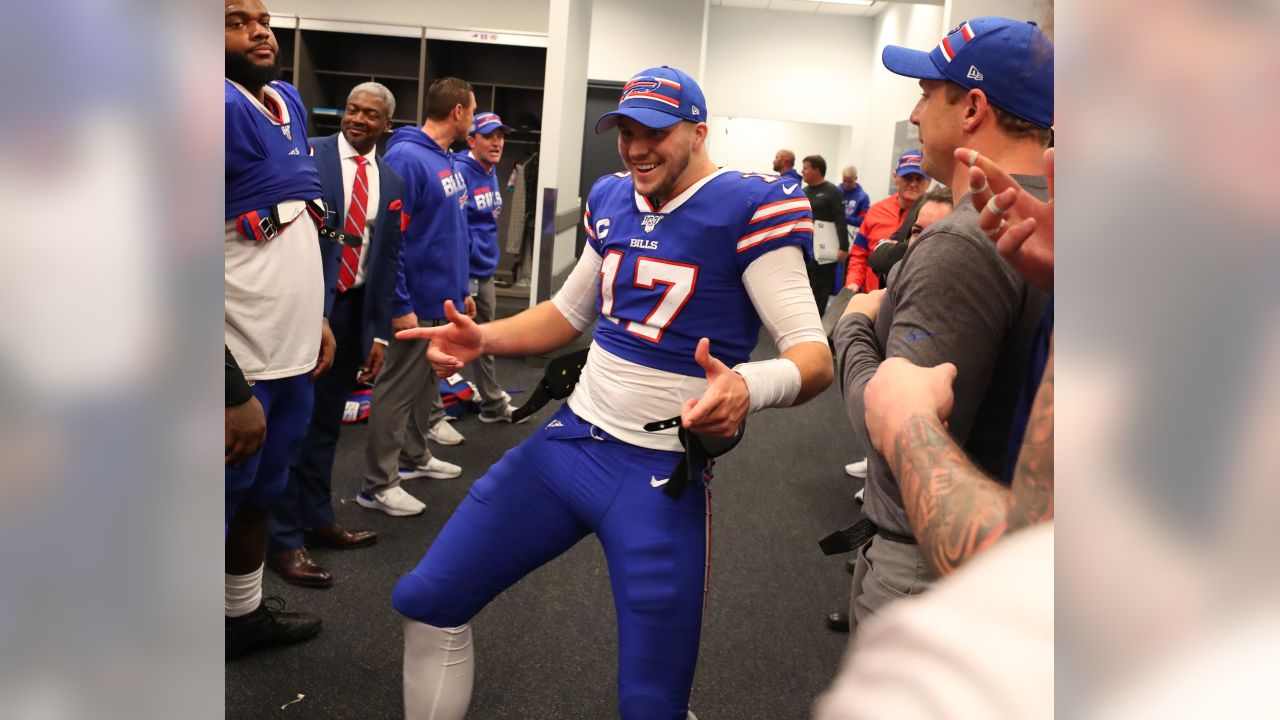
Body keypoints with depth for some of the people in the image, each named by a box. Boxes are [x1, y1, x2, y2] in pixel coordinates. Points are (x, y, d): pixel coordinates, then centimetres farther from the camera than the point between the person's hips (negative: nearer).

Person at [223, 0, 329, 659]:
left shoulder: (288, 102, 11)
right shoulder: (221, 108, -18)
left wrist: (319, 316, 19)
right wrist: (231, 391, -24)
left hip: (292, 351, 9)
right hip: (241, 364, -8)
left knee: (260, 492, 22)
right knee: (227, 497, 4)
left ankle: (246, 613, 40)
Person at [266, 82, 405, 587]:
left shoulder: (391, 183, 9)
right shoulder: (309, 155, -5)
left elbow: (389, 262, 9)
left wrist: (378, 332, 5)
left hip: (352, 310, 5)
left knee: (326, 422, 16)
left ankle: (316, 520, 30)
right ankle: (283, 539, 12)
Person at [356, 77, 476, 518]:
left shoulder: (449, 162, 10)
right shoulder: (406, 159, -18)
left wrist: (463, 289, 17)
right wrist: (399, 306, -22)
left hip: (445, 299, 9)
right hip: (416, 303, -9)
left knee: (427, 384, 19)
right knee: (397, 391, 0)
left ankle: (415, 457, 35)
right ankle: (378, 484, 10)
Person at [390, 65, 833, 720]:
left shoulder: (747, 207, -13)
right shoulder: (611, 199, 7)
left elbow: (815, 356, -19)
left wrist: (750, 386, -42)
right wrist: (481, 338, 1)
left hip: (661, 475, -6)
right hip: (570, 439, 6)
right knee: (427, 601, 11)